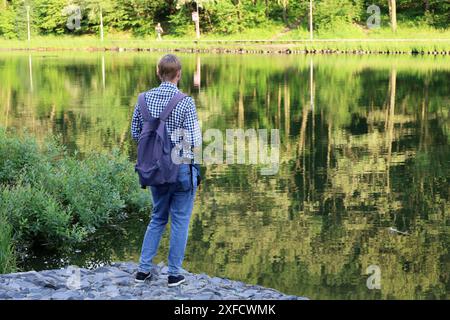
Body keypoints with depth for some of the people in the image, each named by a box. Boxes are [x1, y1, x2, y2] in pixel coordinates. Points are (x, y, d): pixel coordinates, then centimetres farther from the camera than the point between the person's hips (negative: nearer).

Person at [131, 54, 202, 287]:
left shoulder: (145, 99, -3)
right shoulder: (185, 103, -16)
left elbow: (135, 133, 5)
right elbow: (194, 142, -17)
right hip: (181, 169, -4)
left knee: (157, 218, 21)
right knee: (180, 221, 9)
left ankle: (144, 269, 18)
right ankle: (174, 273, 15)